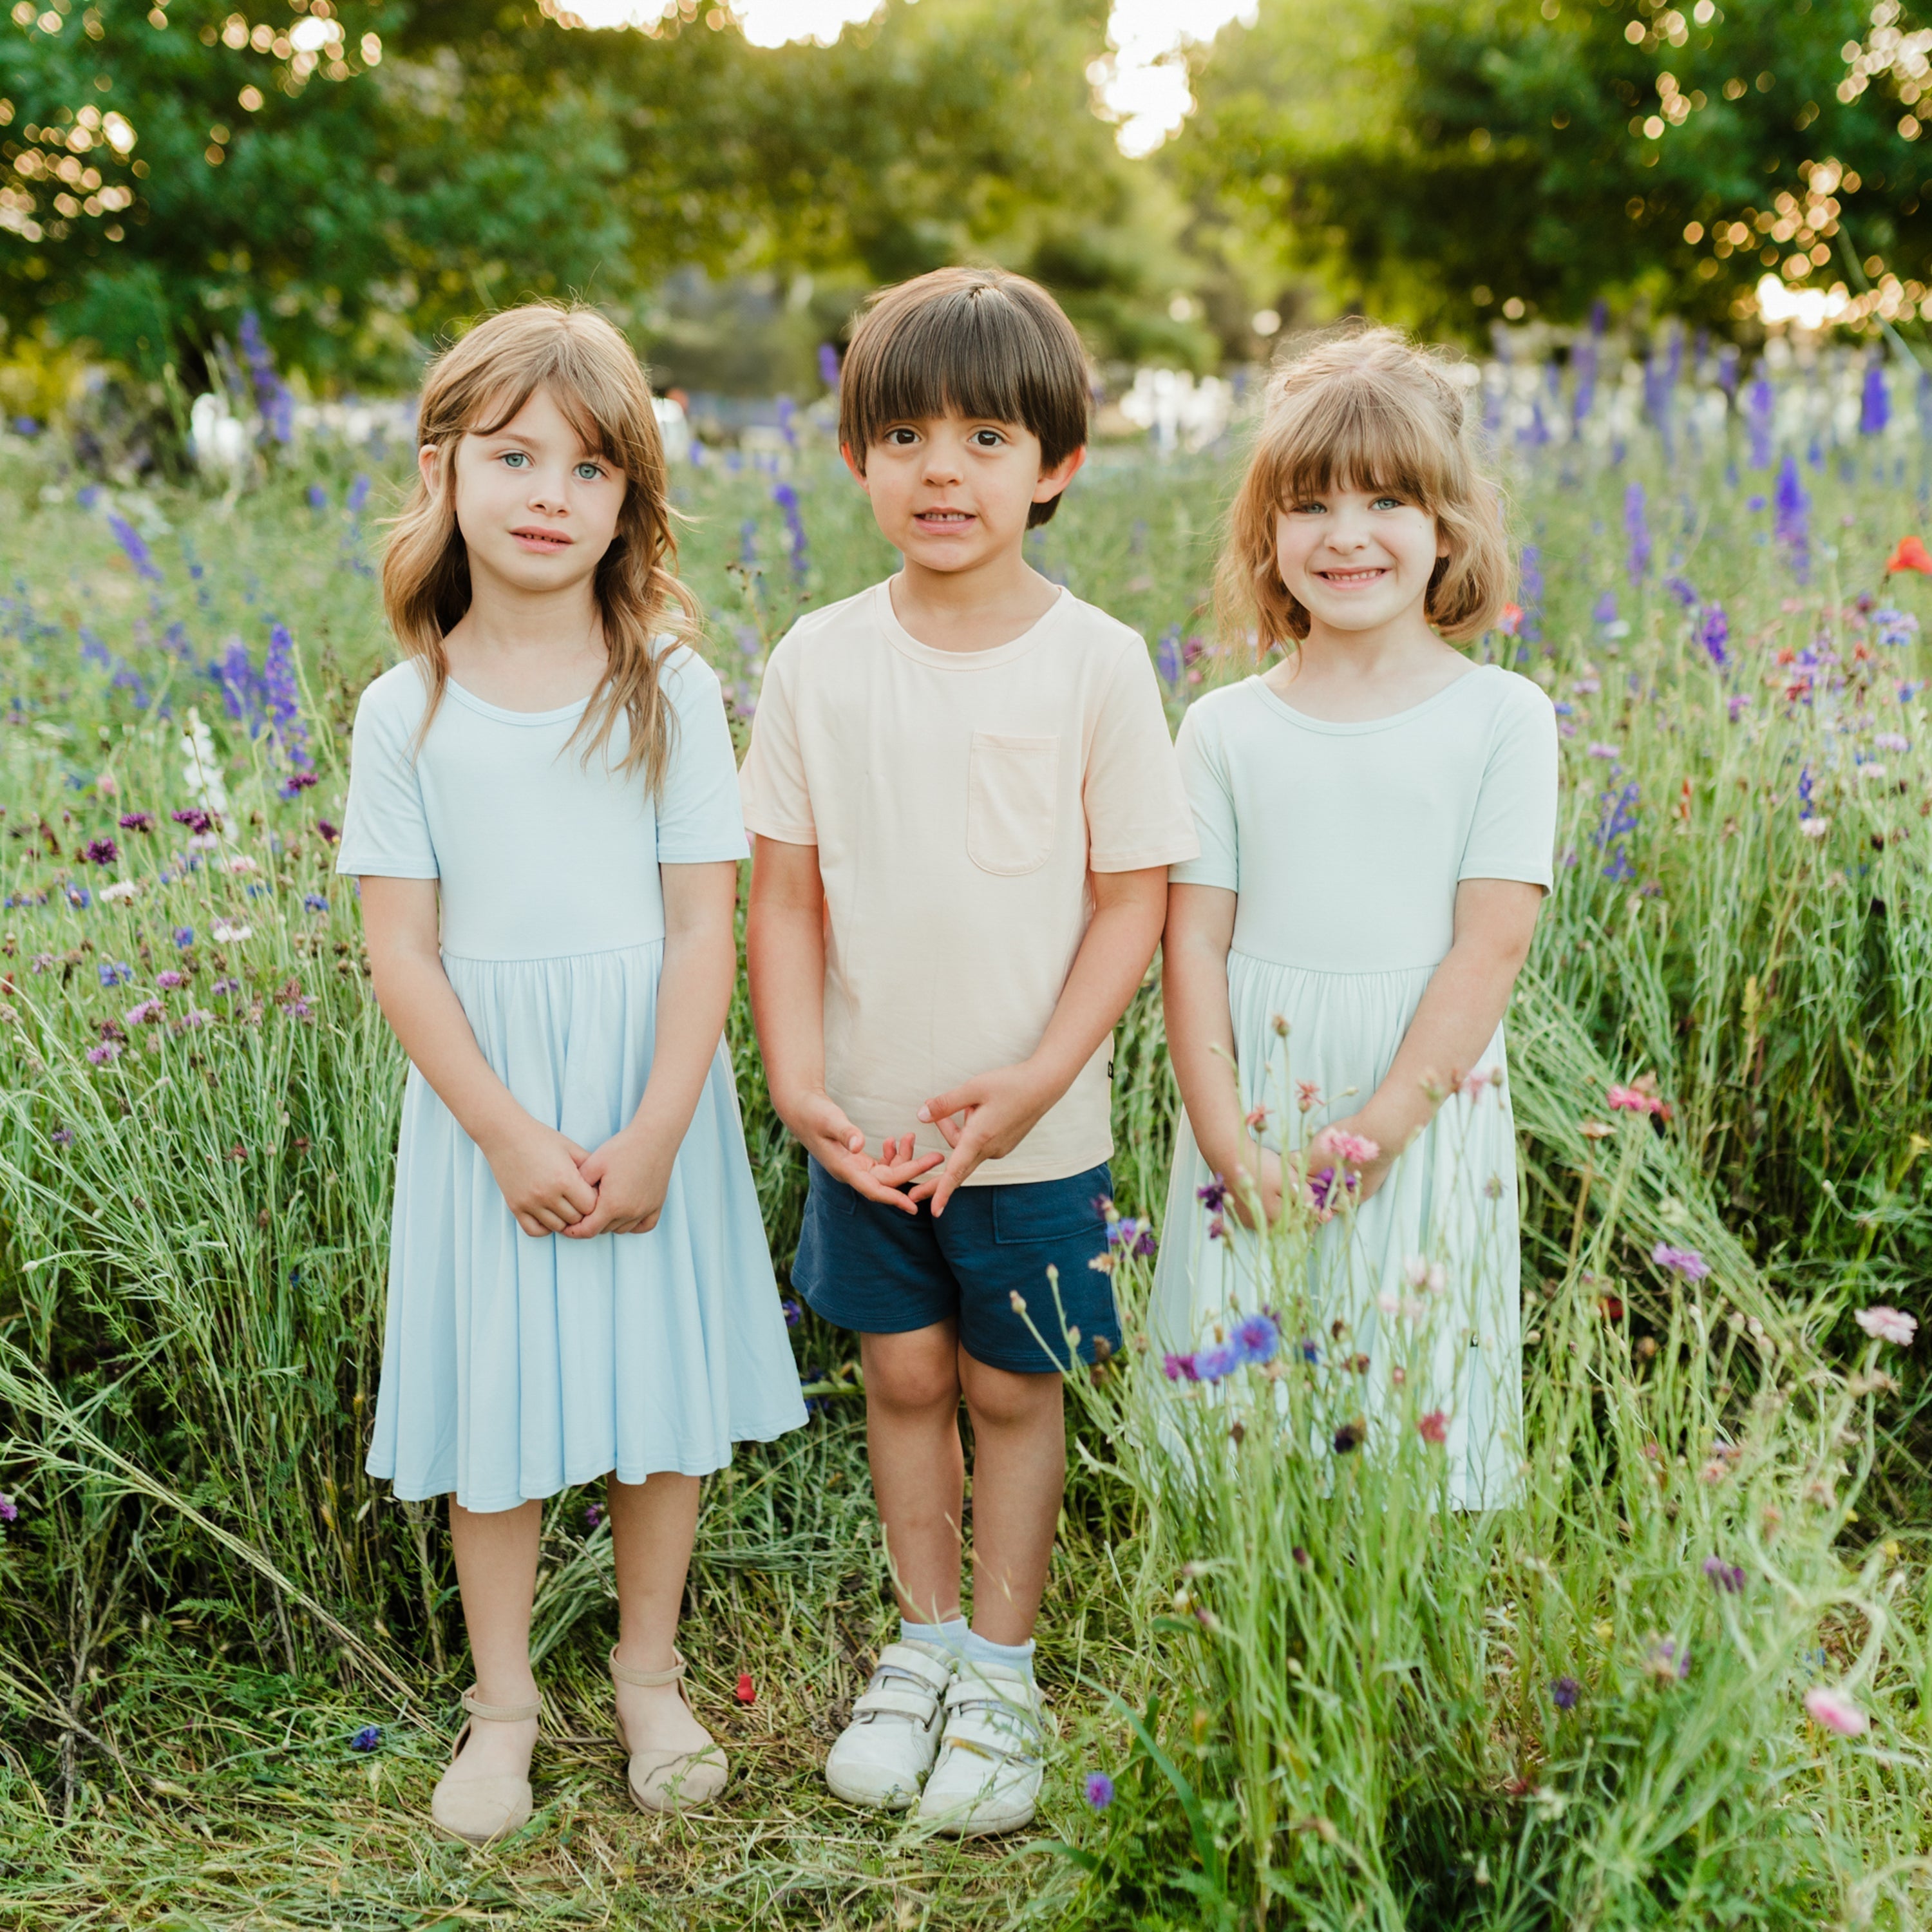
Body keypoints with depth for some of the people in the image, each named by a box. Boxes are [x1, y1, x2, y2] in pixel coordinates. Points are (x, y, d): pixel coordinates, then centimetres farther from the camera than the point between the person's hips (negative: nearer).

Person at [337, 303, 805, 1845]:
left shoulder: (671, 689, -3)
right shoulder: (407, 709, -2)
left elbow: (704, 928, -6)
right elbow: (402, 950, -4)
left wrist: (651, 1135, -13)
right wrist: (508, 1132, -13)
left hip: (649, 1086, 0)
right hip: (483, 1096, 0)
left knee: (659, 1376, 10)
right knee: (493, 1393, 8)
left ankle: (650, 1672, 32)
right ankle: (503, 1698, 28)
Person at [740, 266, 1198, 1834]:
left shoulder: (1094, 662, -9)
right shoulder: (819, 661, -3)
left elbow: (1134, 898, -7)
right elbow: (785, 892, 1)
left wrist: (1041, 1078, -17)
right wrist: (798, 1077, -11)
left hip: (1033, 1129, -2)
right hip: (866, 1120, 2)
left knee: (1012, 1389, 11)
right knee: (903, 1376, 14)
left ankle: (1002, 1672, 29)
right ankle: (924, 1640, 35)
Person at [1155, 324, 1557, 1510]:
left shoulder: (1502, 719, -1)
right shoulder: (1226, 730, 4)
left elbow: (1494, 941, -7)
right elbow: (1195, 936, 2)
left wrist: (1378, 1126, -13)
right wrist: (1224, 1135, -9)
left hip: (1425, 1120, -1)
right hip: (1256, 1127, 2)